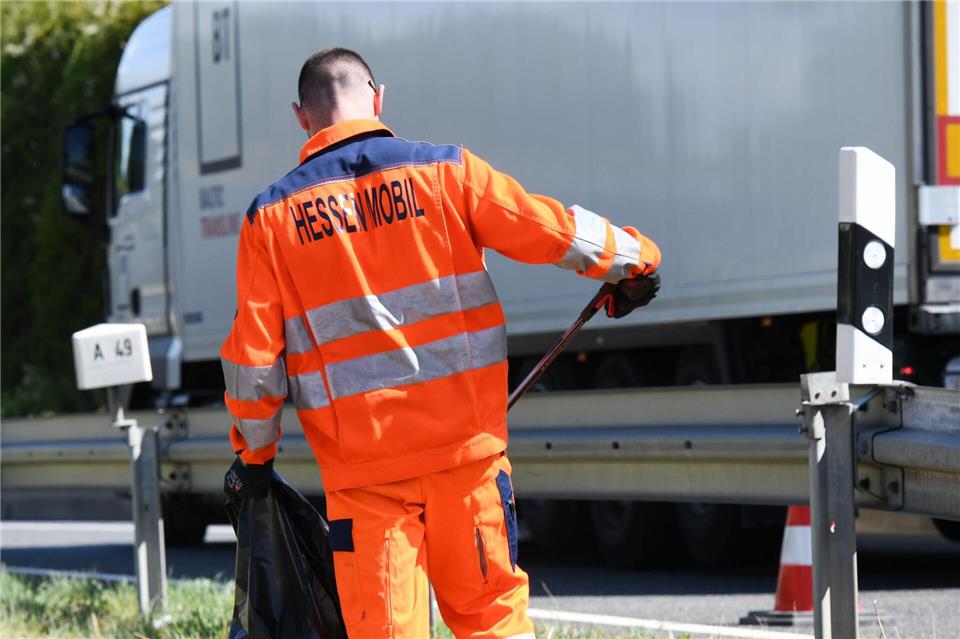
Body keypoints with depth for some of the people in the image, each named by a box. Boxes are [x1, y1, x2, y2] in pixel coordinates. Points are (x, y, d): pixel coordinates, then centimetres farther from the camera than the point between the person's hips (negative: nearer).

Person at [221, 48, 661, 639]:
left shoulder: (272, 214, 2)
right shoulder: (443, 171, 1)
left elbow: (254, 353, 3)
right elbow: (553, 231, 6)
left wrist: (254, 452, 16)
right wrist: (635, 257, 24)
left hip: (360, 463, 0)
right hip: (466, 442, 0)